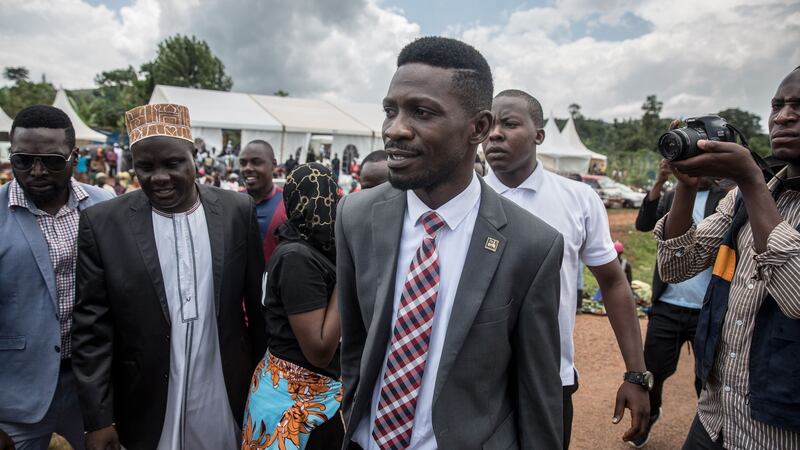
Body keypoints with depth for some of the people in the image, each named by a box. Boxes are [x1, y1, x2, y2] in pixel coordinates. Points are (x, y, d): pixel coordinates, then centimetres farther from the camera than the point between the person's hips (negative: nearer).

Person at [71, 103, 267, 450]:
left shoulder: (238, 211, -6)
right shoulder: (102, 223, -8)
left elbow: (257, 301, 1)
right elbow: (92, 327, -5)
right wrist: (98, 419, -6)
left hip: (226, 401, 1)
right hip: (147, 408, 0)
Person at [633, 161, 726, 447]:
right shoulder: (672, 196, 9)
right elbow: (643, 224, -6)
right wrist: (659, 182, -16)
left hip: (710, 309, -2)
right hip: (667, 305, 2)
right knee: (653, 370, 8)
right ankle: (649, 414, 35)